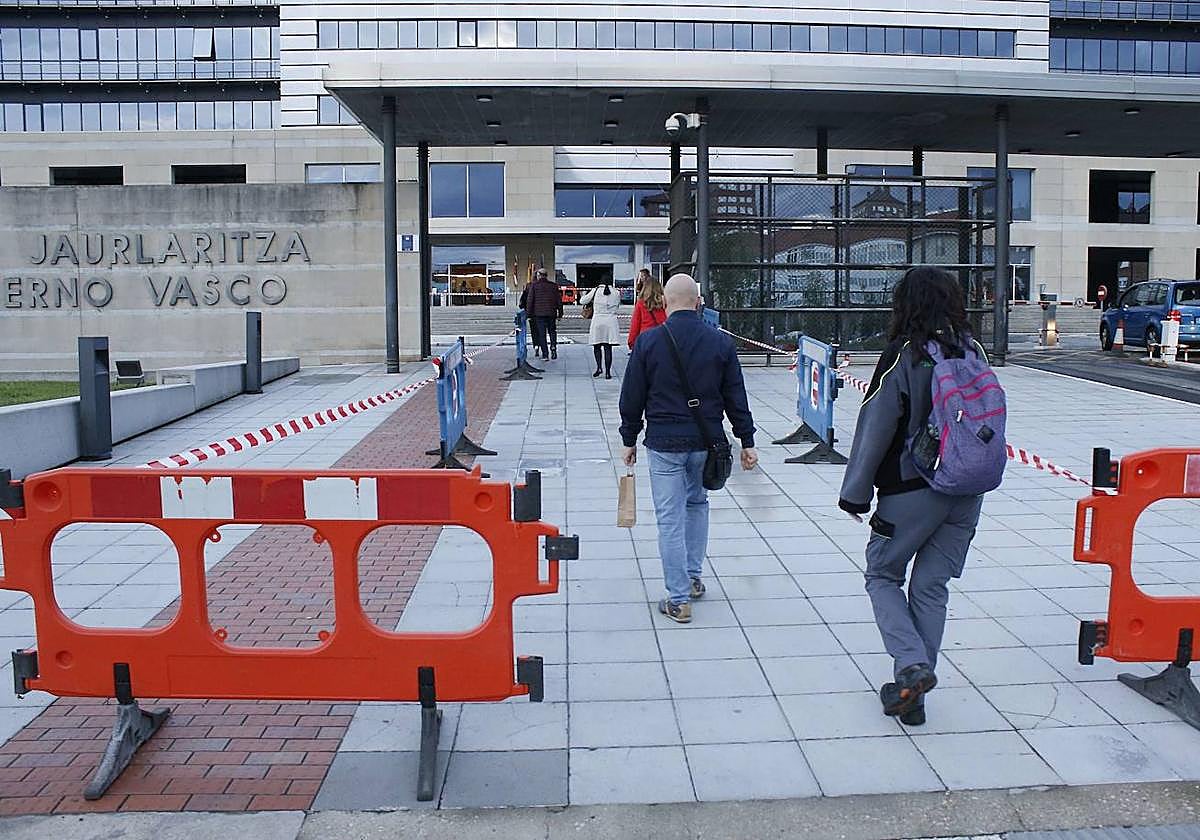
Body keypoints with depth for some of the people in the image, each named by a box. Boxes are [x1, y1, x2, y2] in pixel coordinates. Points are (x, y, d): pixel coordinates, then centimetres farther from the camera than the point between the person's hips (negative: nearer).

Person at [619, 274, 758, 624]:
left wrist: (629, 440, 10)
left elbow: (632, 397, -1)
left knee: (670, 519, 3)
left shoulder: (649, 341, -6)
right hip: (707, 441, 3)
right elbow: (736, 397, 3)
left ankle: (679, 600, 8)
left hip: (664, 443, -3)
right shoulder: (720, 342, -1)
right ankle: (693, 578, 32)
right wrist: (747, 441, 10)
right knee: (697, 503, 25)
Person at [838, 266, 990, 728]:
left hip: (913, 489, -5)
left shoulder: (903, 355, -14)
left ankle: (913, 665, -3)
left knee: (882, 573, 14)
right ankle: (912, 696, 19)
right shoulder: (973, 350, 3)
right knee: (932, 585, 12)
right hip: (967, 490, 5)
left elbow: (874, 427, -12)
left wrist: (855, 492, -3)